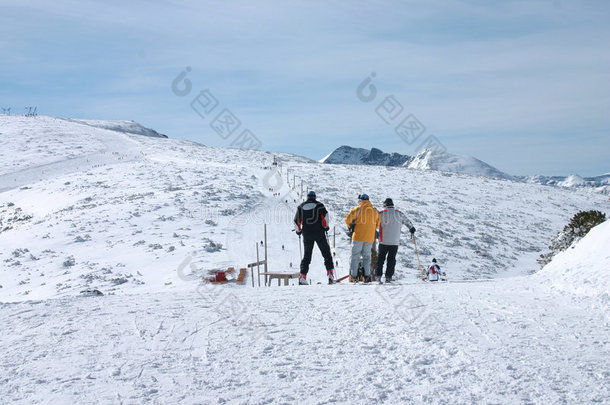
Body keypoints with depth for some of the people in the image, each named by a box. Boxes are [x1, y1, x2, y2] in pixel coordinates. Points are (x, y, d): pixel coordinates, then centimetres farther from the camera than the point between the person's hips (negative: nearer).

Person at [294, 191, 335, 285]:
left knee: (307, 256, 9)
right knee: (326, 253, 5)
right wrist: (326, 226, 0)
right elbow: (325, 214, -11)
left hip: (307, 234, 2)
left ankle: (302, 276, -2)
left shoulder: (301, 206, 10)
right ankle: (330, 275, -5)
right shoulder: (319, 205, 4)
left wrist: (298, 231, 20)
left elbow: (296, 220, 6)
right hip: (319, 233, -2)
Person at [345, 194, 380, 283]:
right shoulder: (375, 211, 7)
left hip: (358, 236, -4)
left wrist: (351, 227, 9)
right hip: (370, 238, 4)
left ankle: (353, 276, 0)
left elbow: (348, 219, -9)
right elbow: (377, 224, 13)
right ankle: (367, 275, 6)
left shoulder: (357, 209, -7)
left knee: (355, 256, 3)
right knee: (367, 256, 12)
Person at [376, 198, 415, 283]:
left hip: (383, 241, -1)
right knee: (391, 259, 7)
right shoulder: (399, 214, 3)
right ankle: (388, 277, 1)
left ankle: (378, 275, 4)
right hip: (395, 242, 1)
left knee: (380, 258, 10)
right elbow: (407, 222, 19)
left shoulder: (382, 214, -5)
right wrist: (412, 229, 37)